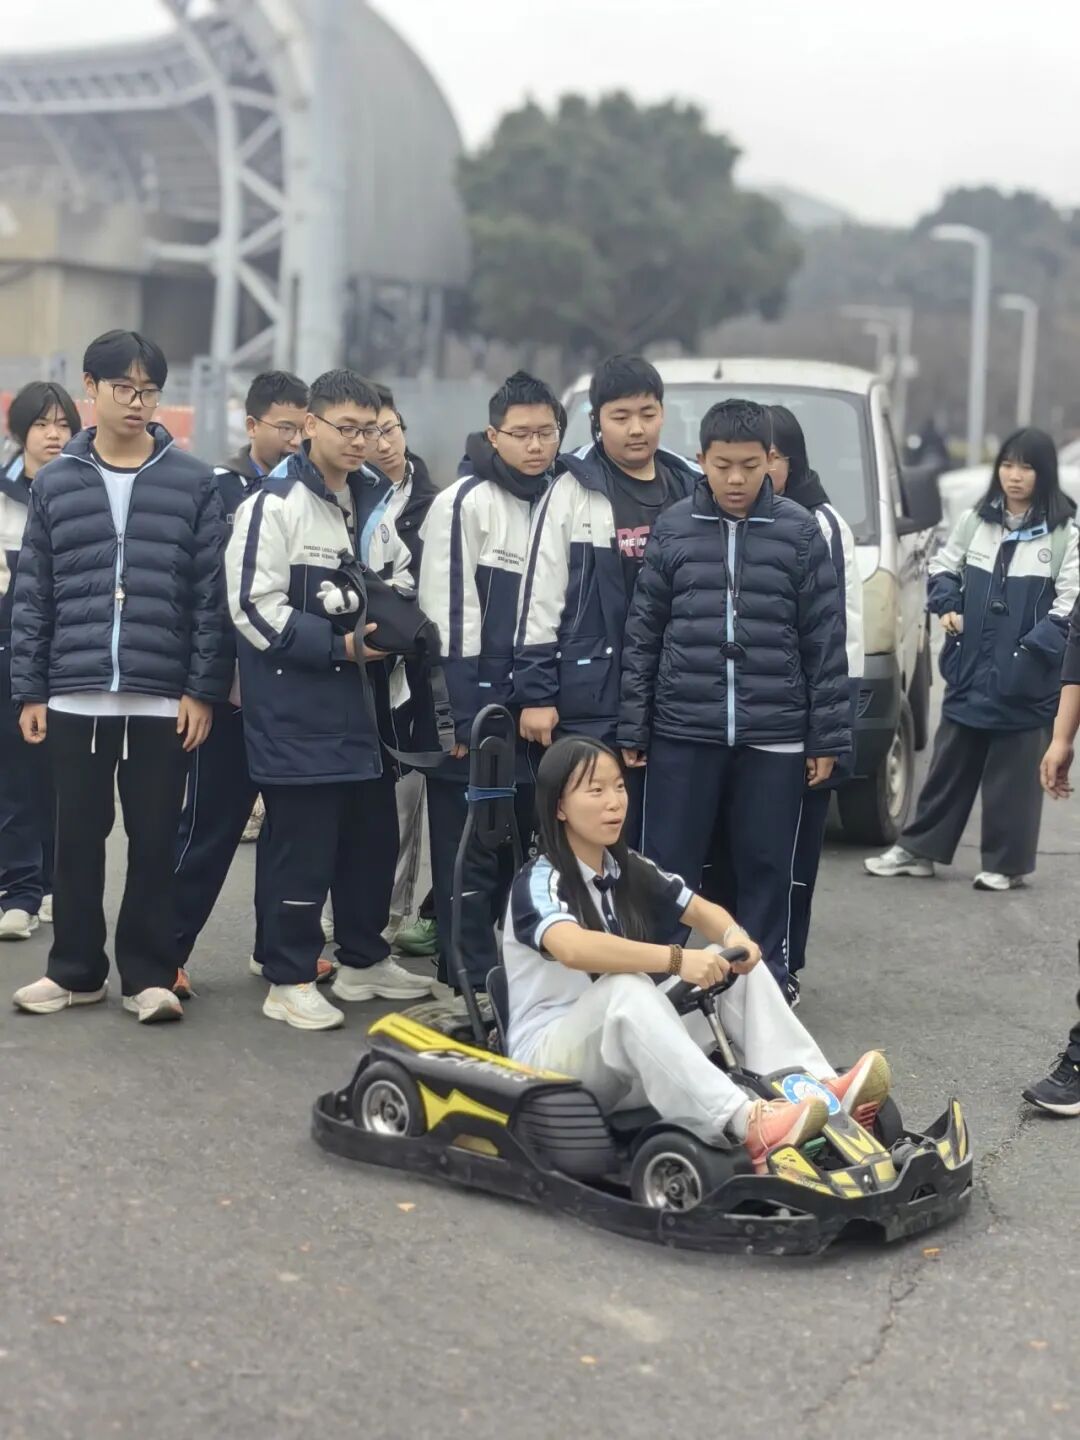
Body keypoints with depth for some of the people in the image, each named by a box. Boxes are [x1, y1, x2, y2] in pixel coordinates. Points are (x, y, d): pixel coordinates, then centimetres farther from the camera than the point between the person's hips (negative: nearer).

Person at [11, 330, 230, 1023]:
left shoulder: (194, 482, 1)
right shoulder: (56, 483, 6)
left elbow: (212, 596, -1)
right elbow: (33, 597, 7)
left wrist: (204, 689, -6)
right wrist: (29, 691, 3)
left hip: (164, 699, -1)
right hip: (75, 697, 2)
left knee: (156, 841, 5)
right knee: (79, 838, 10)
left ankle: (150, 973, 16)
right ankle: (76, 969, 22)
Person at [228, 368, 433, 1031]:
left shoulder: (377, 500, 10)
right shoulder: (275, 503, -12)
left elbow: (400, 576, 23)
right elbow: (254, 606, -16)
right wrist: (338, 645, -18)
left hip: (364, 701, 8)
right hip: (296, 707, -8)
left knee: (373, 835, 15)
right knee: (302, 845, -3)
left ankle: (365, 960, 30)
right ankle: (290, 981, 7)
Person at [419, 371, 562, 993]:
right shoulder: (465, 502, -8)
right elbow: (451, 613, -13)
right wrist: (460, 717, -16)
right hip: (476, 708, -6)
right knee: (469, 856, -2)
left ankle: (500, 975, 22)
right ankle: (473, 984, 5)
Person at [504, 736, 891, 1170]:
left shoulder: (628, 869, 8)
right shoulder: (539, 881, -16)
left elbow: (703, 911, 9)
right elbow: (573, 948, -37)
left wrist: (734, 937, -15)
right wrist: (676, 959, -42)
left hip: (640, 1047, 7)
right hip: (549, 1058, -7)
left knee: (733, 963, -7)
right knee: (627, 988, -36)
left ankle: (818, 1089, -26)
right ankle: (746, 1123, -49)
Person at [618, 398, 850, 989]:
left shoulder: (800, 531, 1)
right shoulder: (673, 528, 3)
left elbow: (825, 640, 3)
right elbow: (643, 635, 6)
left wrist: (828, 736, 0)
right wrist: (632, 730, 3)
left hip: (774, 737, 0)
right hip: (682, 732, 0)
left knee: (766, 870, 8)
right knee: (668, 868, 4)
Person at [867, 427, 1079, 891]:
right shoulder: (975, 520, 7)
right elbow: (943, 567, 17)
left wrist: (1035, 648, -18)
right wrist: (947, 606, -2)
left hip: (1025, 676, -4)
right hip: (970, 667, 4)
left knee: (1014, 772, 4)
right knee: (949, 763, 12)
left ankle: (1006, 863, 14)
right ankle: (918, 849, 19)